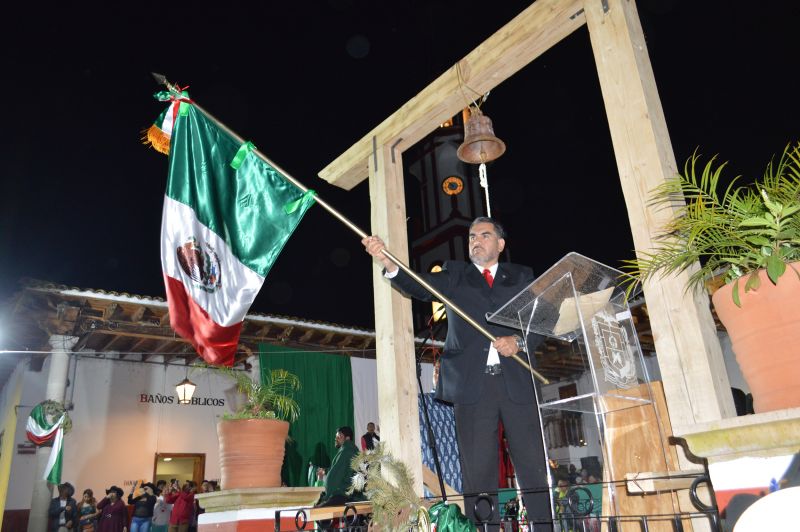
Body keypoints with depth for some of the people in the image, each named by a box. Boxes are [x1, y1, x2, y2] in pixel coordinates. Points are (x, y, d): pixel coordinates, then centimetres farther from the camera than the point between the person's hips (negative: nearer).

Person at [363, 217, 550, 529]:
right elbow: (420, 287, -5)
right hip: (472, 385, 0)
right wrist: (388, 263, -24)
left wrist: (519, 342, -11)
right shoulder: (455, 274, 13)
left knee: (535, 469, 3)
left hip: (517, 383, 1)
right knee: (478, 475, 3)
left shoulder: (521, 276, 15)